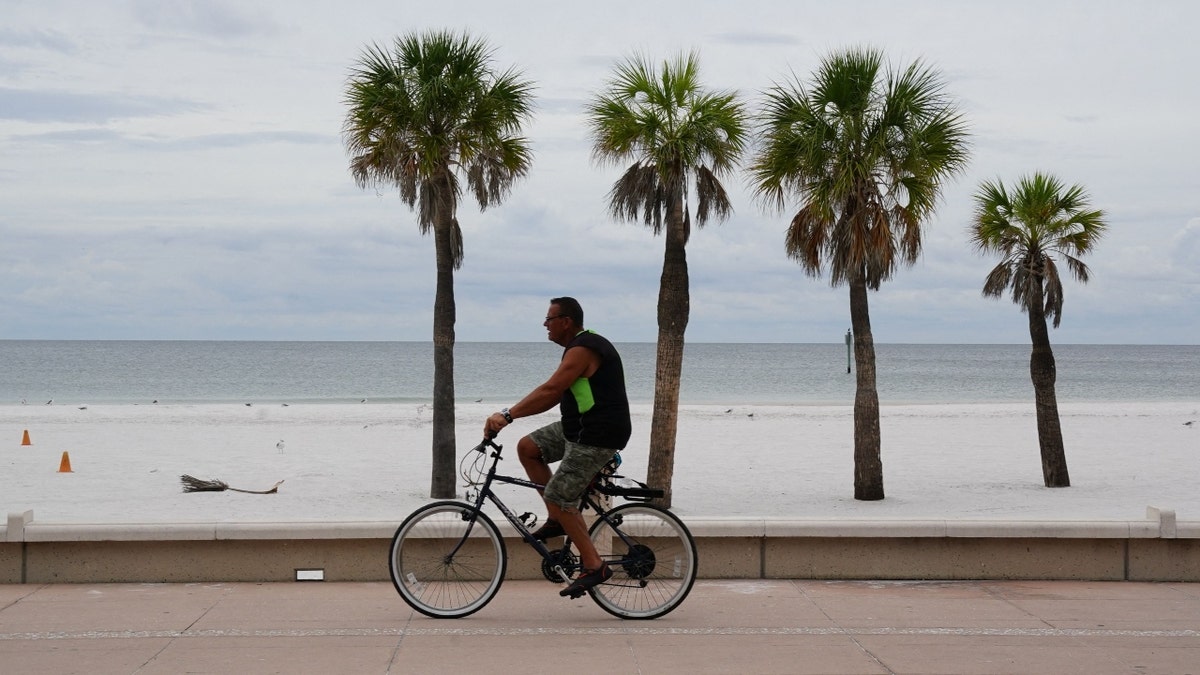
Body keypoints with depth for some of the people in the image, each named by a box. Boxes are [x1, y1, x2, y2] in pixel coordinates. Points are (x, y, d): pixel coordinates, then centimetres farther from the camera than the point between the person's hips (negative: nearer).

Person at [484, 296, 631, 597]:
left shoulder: (582, 350, -18)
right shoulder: (580, 346, 15)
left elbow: (550, 390, -27)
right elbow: (555, 395, 16)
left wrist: (508, 415, -27)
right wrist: (512, 414, 9)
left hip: (597, 436, -10)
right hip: (578, 428, 10)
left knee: (558, 498, -10)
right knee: (527, 447, 9)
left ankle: (593, 566, -4)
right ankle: (558, 519, 12)